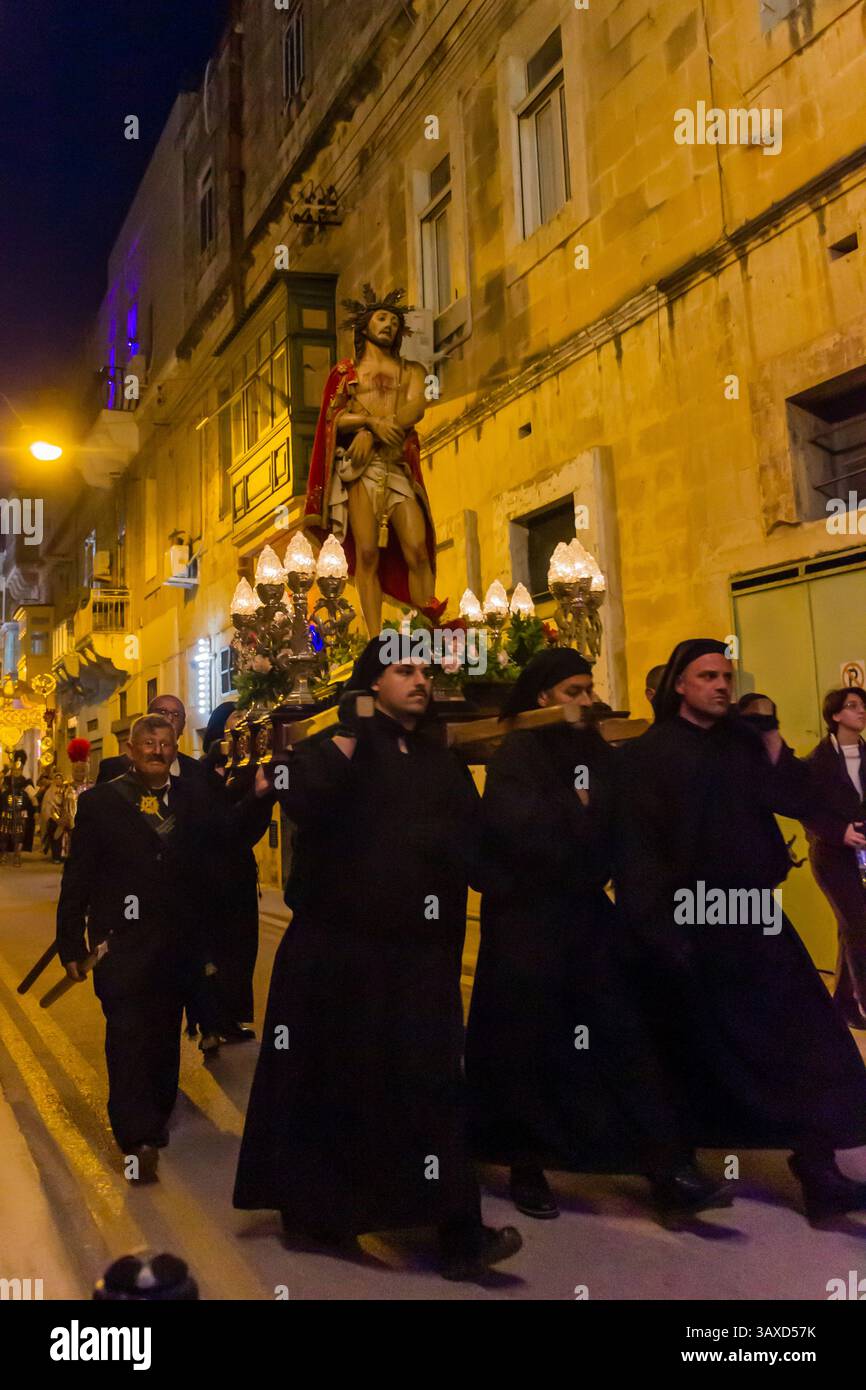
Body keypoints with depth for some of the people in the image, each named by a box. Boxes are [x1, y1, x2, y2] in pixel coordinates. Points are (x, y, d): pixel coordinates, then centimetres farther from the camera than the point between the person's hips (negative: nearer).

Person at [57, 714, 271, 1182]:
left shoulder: (194, 797, 7)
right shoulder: (100, 802, 0)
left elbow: (236, 829, -7)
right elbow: (77, 880, -1)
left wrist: (259, 796, -24)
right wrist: (71, 945, -4)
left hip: (179, 944, 3)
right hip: (122, 942, -3)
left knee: (165, 1034, 15)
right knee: (129, 1034, -6)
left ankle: (154, 1118, 33)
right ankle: (138, 1136, 1)